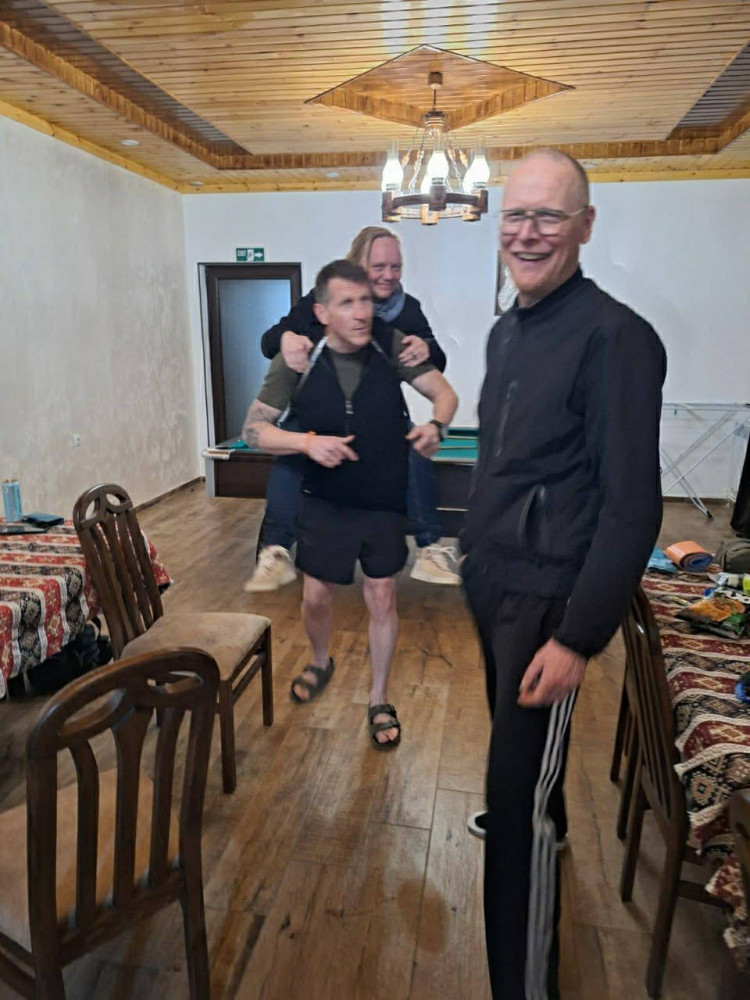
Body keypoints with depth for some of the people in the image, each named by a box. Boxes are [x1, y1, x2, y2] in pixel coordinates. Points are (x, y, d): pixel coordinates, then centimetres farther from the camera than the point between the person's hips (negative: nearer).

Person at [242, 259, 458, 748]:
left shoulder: (391, 345, -12)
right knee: (316, 597, 11)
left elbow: (445, 392, -4)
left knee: (383, 598, 7)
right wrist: (306, 442, -28)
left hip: (385, 501, 0)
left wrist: (436, 425, -26)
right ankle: (322, 663, 46)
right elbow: (254, 429, -10)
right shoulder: (297, 360, -14)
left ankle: (380, 701, 28)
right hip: (326, 502, 0)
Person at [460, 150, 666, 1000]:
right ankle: (540, 820, 57)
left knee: (520, 790, -1)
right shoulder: (505, 331, 8)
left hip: (546, 596, -8)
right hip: (489, 578, 8)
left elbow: (632, 507, -19)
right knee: (511, 734, 28)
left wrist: (578, 637, -20)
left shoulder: (615, 337, -17)